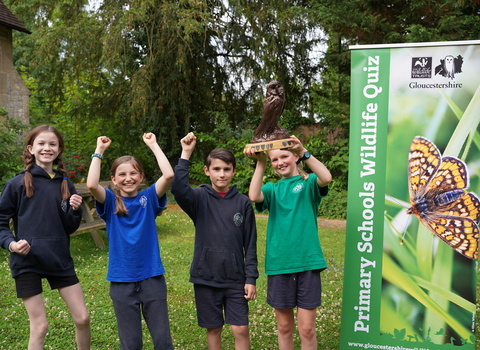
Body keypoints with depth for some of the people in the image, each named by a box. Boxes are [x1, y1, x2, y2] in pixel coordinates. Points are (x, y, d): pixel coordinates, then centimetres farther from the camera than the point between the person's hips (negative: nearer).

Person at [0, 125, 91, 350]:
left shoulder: (65, 184, 4)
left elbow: (70, 228, 6)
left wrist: (75, 210, -13)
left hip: (60, 260, 3)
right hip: (27, 262, -3)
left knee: (82, 318, 7)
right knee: (39, 327, 2)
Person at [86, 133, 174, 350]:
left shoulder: (149, 198, 0)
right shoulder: (110, 201, -1)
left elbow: (168, 175, -16)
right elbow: (91, 185, -21)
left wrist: (153, 144, -10)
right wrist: (99, 151, -14)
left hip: (152, 277, 1)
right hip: (122, 281, 0)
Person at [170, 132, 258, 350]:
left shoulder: (243, 202, -1)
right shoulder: (200, 198, -4)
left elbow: (250, 244, 1)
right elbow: (178, 189, -27)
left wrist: (251, 278, -3)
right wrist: (185, 154, -28)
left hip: (235, 278, 1)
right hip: (206, 277, 0)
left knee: (241, 329, 3)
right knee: (213, 329, 12)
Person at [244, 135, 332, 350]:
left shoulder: (309, 183, 3)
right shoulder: (272, 189, 9)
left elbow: (326, 178, -20)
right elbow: (254, 196, -13)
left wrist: (303, 152, -27)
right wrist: (260, 163, -17)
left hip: (307, 262, -2)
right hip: (278, 264, 3)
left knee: (307, 328, 3)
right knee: (284, 326, 14)